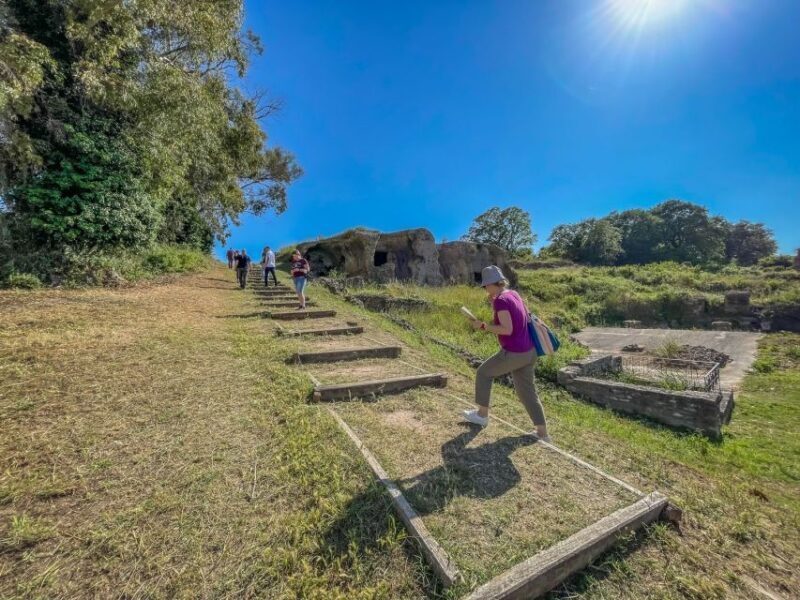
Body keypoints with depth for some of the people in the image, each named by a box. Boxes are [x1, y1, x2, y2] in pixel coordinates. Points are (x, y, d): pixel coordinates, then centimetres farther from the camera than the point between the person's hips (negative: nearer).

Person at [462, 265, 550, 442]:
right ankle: (543, 434, 25)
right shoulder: (513, 294, 8)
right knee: (527, 392, 18)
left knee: (484, 372, 13)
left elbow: (507, 330, -26)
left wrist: (483, 326, -16)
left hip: (512, 354, -8)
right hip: (528, 352, 8)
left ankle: (482, 415, 24)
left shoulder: (500, 300, -19)